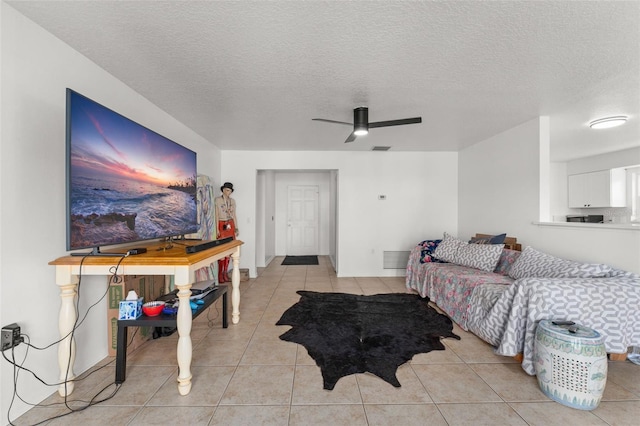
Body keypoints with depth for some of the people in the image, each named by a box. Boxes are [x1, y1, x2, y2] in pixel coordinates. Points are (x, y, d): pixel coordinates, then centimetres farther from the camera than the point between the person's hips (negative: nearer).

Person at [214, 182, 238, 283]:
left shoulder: (232, 201, 12)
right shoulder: (217, 200, -3)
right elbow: (216, 215, -6)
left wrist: (236, 227, 10)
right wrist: (217, 229, -12)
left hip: (230, 225, 5)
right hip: (222, 225, -5)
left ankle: (225, 273, 14)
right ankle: (220, 274, 4)